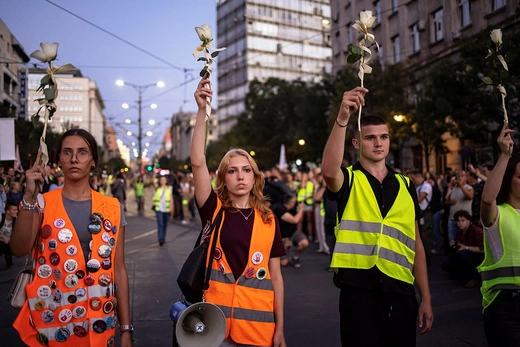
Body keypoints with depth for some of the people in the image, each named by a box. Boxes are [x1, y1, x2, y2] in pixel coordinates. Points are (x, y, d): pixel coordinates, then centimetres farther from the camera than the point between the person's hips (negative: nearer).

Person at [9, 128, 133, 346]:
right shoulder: (42, 204, -1)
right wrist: (29, 196, -27)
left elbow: (119, 270, 1)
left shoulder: (112, 208, 1)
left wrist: (126, 328, 0)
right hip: (51, 321, 0)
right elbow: (19, 249, -17)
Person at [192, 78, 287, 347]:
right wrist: (202, 111, -19)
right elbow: (198, 162, -14)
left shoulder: (268, 219, 1)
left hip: (258, 324, 1)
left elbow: (275, 276, 4)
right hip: (217, 322, -1)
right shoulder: (214, 211, -2)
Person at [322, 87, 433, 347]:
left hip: (400, 291, 4)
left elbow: (415, 243, 12)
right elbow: (329, 171, -27)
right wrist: (342, 118, -37)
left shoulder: (406, 185, 10)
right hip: (358, 290, -3)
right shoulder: (348, 181, -1)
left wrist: (426, 298, 8)